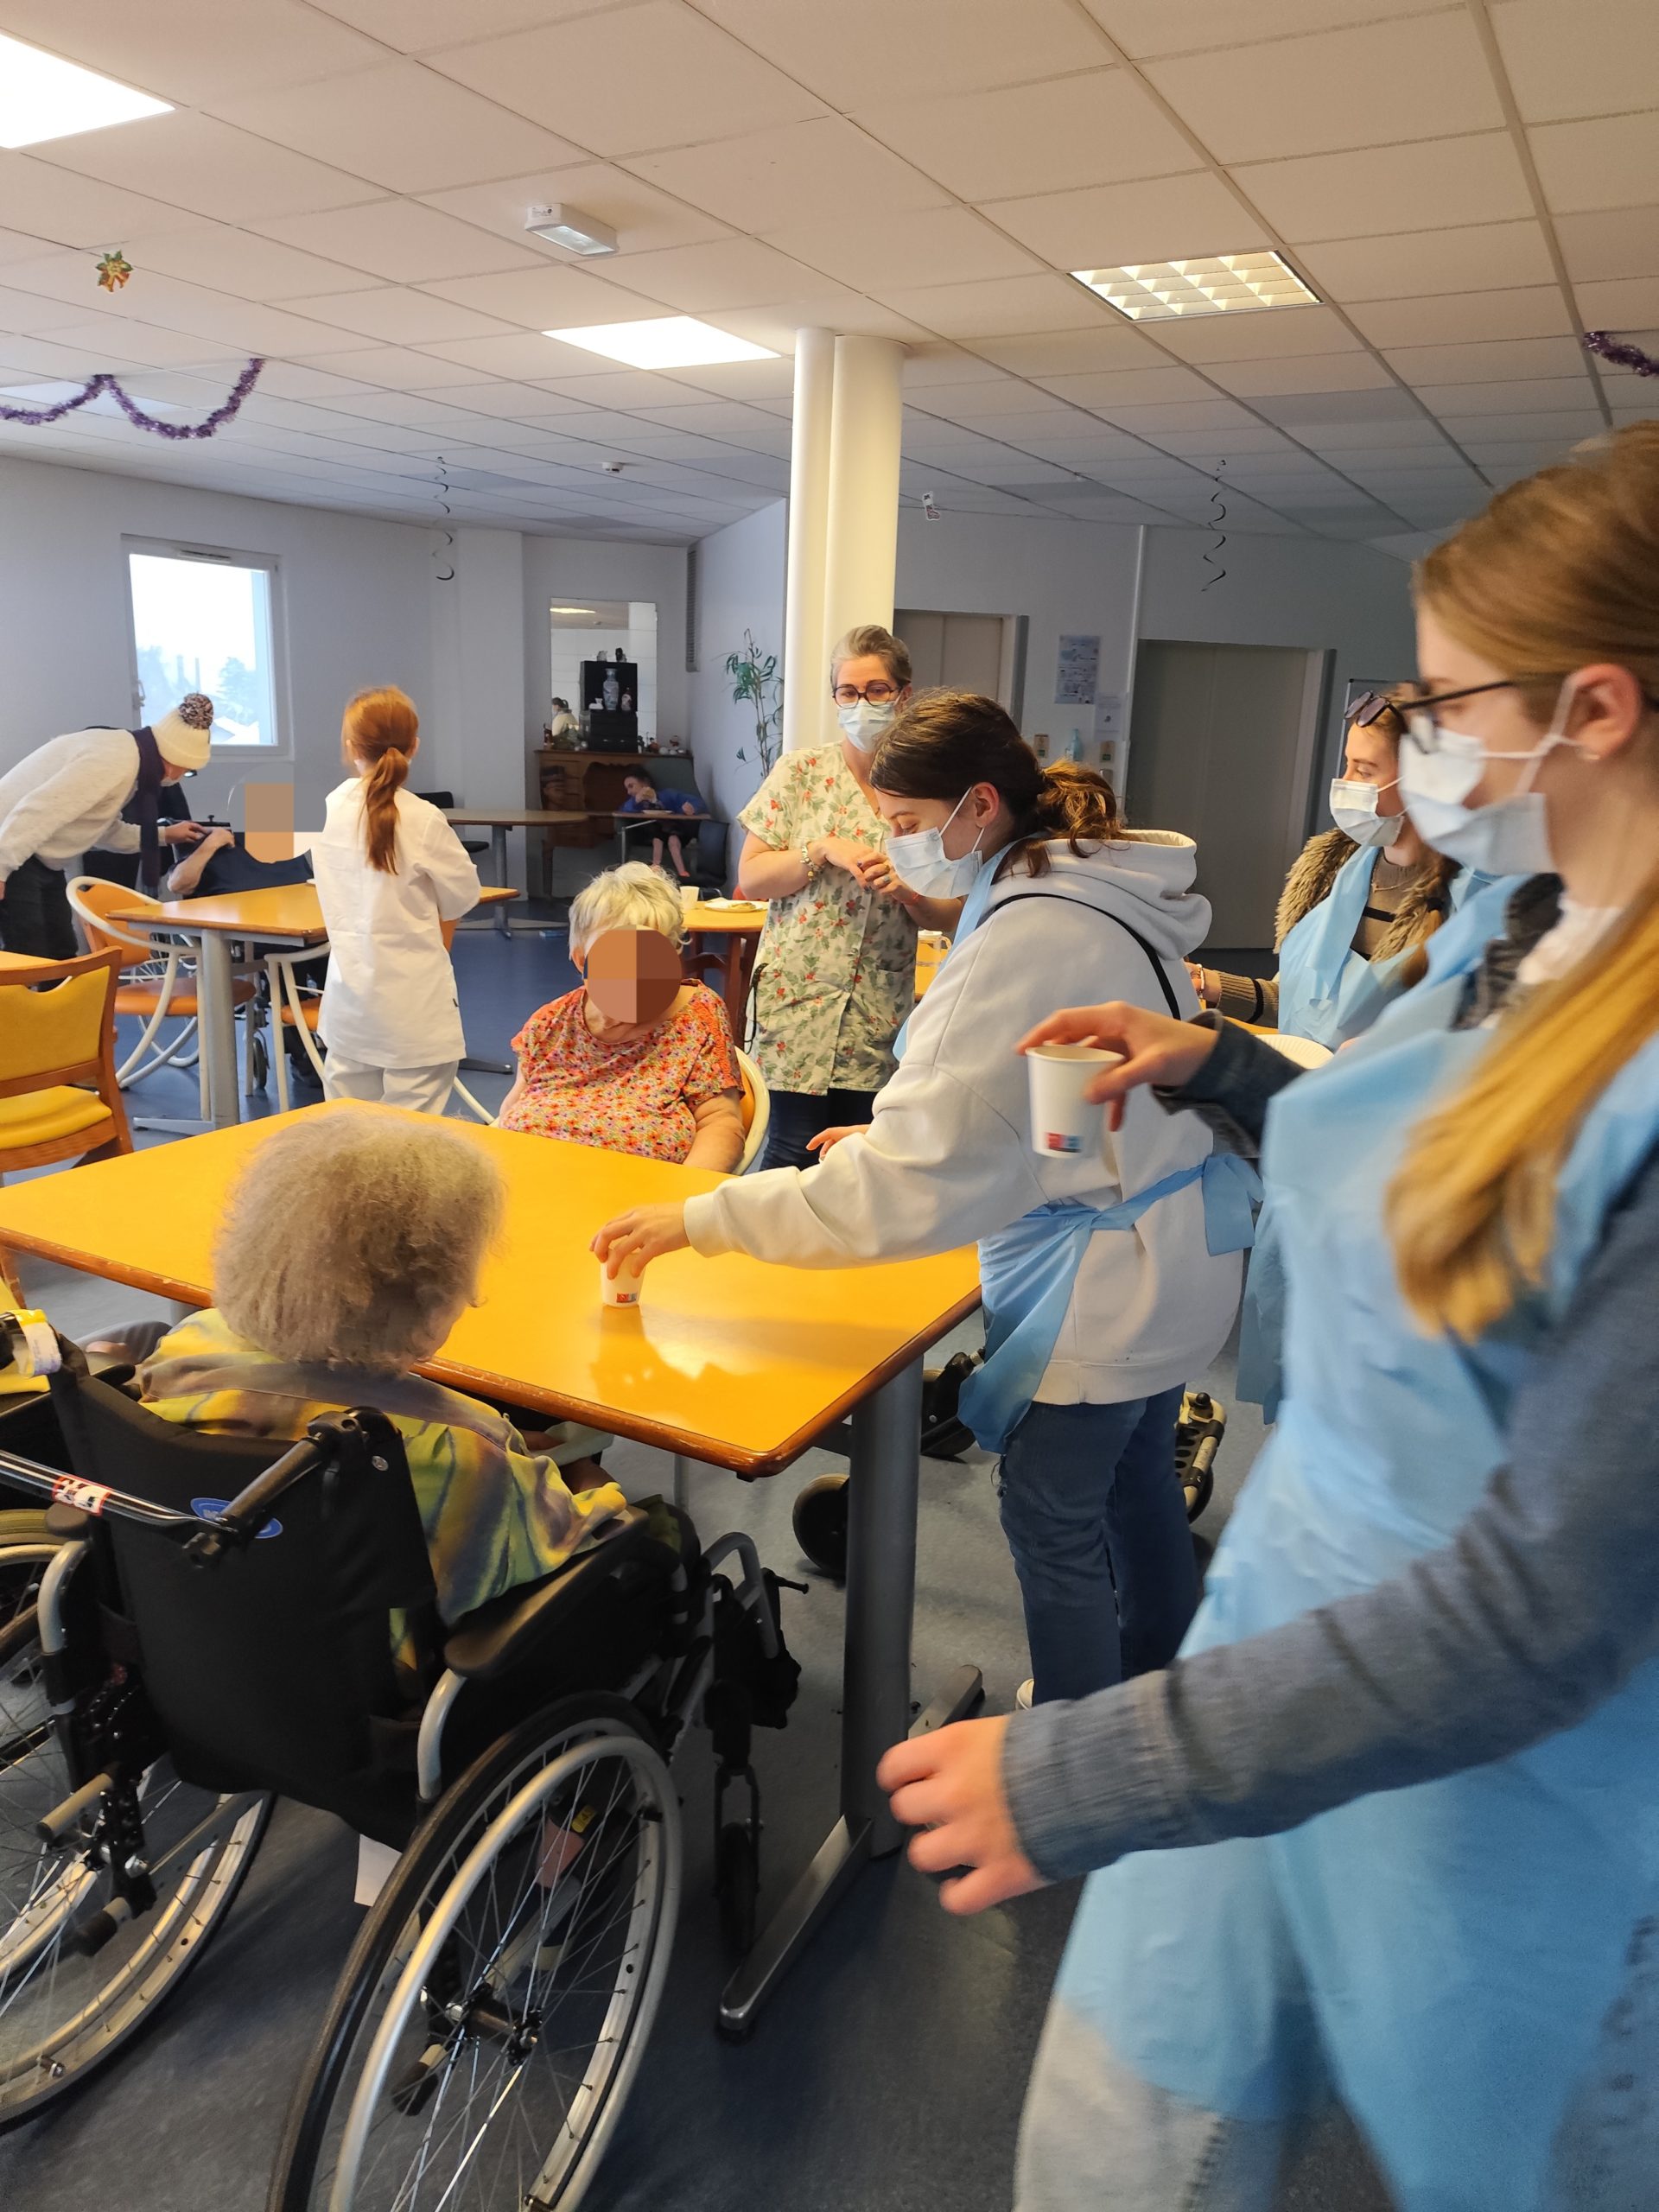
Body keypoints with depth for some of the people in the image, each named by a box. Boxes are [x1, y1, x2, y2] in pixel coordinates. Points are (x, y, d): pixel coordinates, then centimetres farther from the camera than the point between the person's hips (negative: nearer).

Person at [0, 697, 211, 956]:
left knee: (61, 955, 10)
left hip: (39, 860, 10)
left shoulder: (126, 754, 8)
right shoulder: (115, 761, -23)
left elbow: (106, 831, 21)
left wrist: (164, 835, 24)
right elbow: (38, 810, -28)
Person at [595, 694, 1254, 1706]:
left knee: (1054, 1519, 9)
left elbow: (903, 1191, -29)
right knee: (1136, 1479, 25)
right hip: (1176, 1244, 10)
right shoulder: (1105, 892, 3)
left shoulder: (1023, 940, -27)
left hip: (1102, 1278, -9)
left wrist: (697, 1220, -24)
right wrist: (904, 1130, 6)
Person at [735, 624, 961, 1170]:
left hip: (881, 1012, 2)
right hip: (798, 1000, -1)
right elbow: (751, 877, -1)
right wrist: (823, 850, -14)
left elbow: (950, 916, 6)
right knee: (796, 1156, -3)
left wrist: (907, 893, -14)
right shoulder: (801, 771, 1)